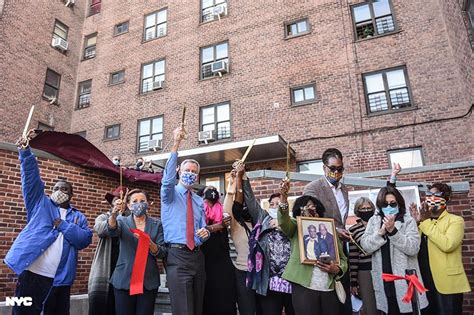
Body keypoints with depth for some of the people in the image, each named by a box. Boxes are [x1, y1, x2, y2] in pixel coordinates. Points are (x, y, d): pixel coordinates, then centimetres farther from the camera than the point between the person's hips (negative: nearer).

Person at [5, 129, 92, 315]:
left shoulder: (78, 217, 11)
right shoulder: (40, 204, 11)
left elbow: (85, 239, -5)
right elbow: (31, 177, -1)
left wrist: (62, 225, -9)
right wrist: (25, 151, -12)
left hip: (60, 280, 2)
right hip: (32, 274, -1)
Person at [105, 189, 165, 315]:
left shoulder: (157, 224, 4)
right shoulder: (122, 221, 5)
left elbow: (162, 253, -2)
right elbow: (111, 231, -18)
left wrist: (149, 243, -21)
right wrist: (114, 214, -38)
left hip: (149, 280, 0)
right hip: (124, 279, 0)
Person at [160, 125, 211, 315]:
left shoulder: (199, 201, 15)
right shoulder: (170, 194, 1)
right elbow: (168, 179, -22)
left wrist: (205, 233, -9)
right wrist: (176, 145, -30)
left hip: (198, 257, 6)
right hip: (178, 257, -5)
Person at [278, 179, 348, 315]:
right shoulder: (296, 228, 9)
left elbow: (343, 259, 15)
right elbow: (283, 220, -13)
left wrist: (337, 269, -7)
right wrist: (283, 197, -29)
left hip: (329, 289, 3)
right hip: (304, 287, -3)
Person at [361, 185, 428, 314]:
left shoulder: (408, 221, -1)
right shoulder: (373, 221, 5)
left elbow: (413, 248, -13)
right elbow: (365, 246, -5)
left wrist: (393, 231, -21)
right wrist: (381, 232, -17)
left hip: (404, 279, -2)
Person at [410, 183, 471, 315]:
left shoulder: (456, 220, -4)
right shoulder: (422, 221, 11)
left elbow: (447, 245, -23)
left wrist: (425, 222, -19)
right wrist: (416, 223, -10)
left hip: (447, 284, -5)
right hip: (424, 283, 5)